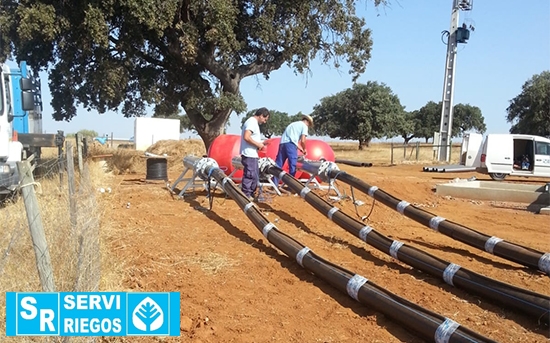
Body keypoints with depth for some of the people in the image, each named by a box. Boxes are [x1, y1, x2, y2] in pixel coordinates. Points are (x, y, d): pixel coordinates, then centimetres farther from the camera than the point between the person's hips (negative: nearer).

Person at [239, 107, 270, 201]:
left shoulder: (254, 122, 19)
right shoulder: (252, 122, -13)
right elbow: (246, 137, -24)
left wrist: (260, 144, 12)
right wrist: (258, 144, -15)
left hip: (252, 154, 11)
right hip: (249, 154, -11)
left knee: (255, 175, 15)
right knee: (250, 175, -7)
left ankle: (251, 194, 23)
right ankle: (246, 195, 0)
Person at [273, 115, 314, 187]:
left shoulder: (294, 124, 32)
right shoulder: (304, 126, 9)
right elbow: (302, 141, -2)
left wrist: (301, 150, 31)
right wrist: (304, 150, 15)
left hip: (282, 143, 7)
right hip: (290, 144, -7)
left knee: (278, 164, 7)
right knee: (293, 165, 0)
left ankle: (274, 184, 9)